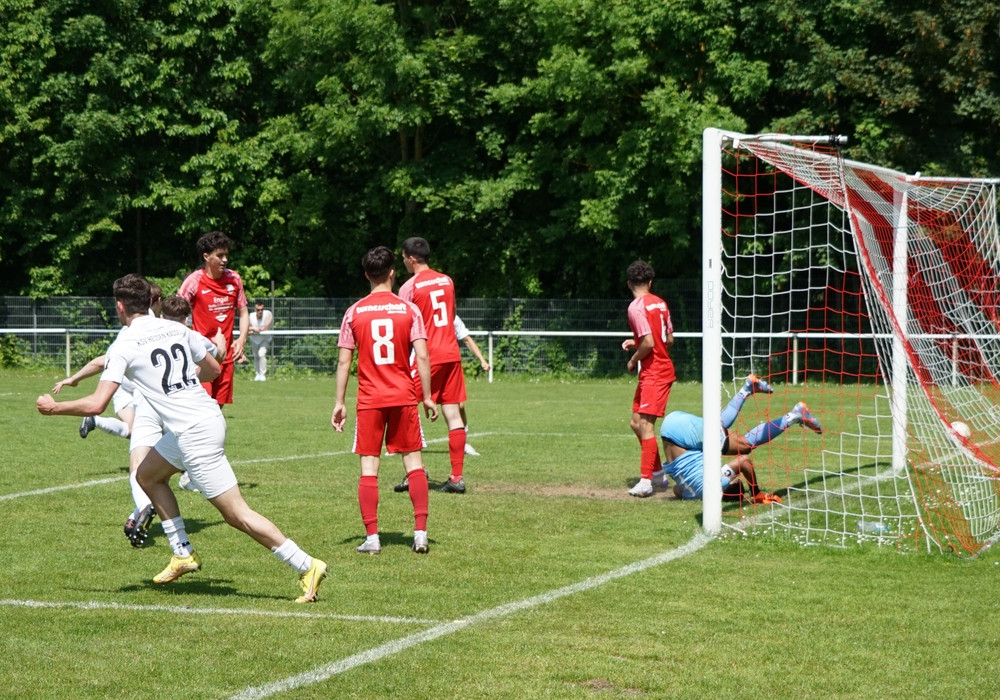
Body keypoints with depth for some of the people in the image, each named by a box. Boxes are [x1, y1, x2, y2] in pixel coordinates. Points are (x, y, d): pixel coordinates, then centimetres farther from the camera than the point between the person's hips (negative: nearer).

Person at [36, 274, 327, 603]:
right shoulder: (177, 329, 10)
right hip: (208, 414, 8)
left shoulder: (123, 345, -9)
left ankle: (307, 566, -8)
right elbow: (213, 369, 20)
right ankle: (184, 554, 24)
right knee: (147, 475, 25)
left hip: (194, 434, -8)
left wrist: (53, 407, 2)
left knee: (237, 515, -6)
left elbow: (96, 405, -14)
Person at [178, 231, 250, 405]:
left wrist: (242, 339, -1)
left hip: (226, 354, 5)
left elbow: (243, 313, 15)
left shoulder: (234, 279, 6)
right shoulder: (194, 281, -8)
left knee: (219, 404, 8)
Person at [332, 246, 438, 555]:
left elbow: (344, 360, -1)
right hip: (404, 397, 0)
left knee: (368, 468, 3)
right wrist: (427, 397, 1)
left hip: (369, 399, 0)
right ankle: (420, 533, 1)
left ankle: (371, 537, -2)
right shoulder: (409, 310, -2)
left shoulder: (354, 313, 0)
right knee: (414, 462, 8)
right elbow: (422, 357, -6)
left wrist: (339, 402, 5)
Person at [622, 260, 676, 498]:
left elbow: (648, 343, -22)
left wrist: (633, 360, -5)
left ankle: (646, 481, -16)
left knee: (645, 424, -12)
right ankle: (657, 472, 21)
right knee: (636, 423, 15)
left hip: (654, 373, -9)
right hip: (663, 369, 9)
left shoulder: (636, 307, -15)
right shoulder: (660, 303, 11)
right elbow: (669, 339, 15)